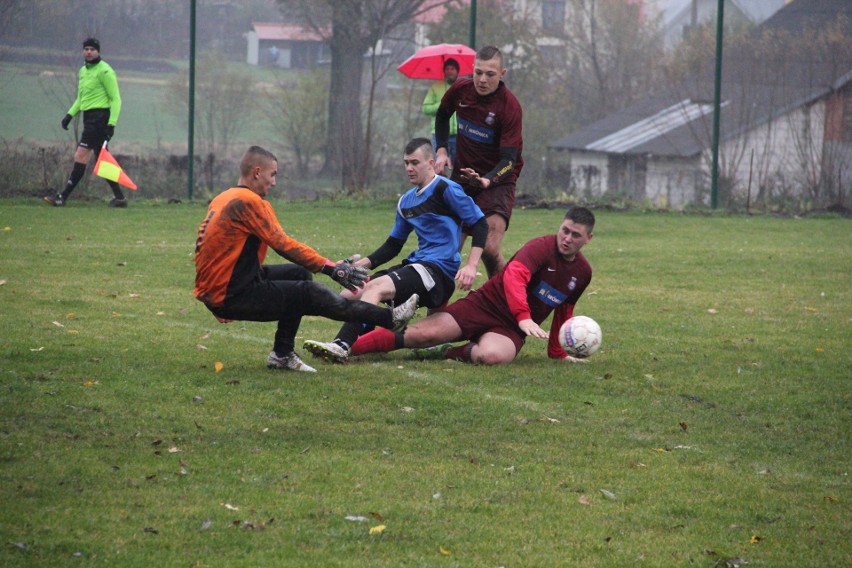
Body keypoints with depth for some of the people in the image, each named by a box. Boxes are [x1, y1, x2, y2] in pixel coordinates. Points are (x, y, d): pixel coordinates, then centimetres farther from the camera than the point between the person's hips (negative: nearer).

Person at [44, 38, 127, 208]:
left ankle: (63, 197, -15)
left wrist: (111, 123, -18)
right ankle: (119, 198, 12)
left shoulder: (104, 71, -9)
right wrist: (70, 114, 13)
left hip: (99, 116, -9)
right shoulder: (83, 71, 17)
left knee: (81, 156, -12)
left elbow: (115, 99, -11)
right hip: (89, 118, 9)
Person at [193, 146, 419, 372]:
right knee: (309, 294, -9)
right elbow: (284, 245, -18)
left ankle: (282, 354, 15)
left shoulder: (221, 199, 13)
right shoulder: (250, 201, -15)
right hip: (232, 297, -9)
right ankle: (390, 319, -3)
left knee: (298, 274, 16)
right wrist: (332, 269, -16)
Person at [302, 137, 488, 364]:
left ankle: (342, 346, -44)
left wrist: (471, 266, -20)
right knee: (349, 295, 0)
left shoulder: (444, 189, -6)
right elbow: (393, 245, 24)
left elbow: (480, 224, -10)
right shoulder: (406, 201, 18)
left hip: (439, 269, -9)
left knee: (376, 287, -30)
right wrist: (362, 264, 9)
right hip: (416, 264, 9)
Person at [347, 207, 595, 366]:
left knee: (492, 356, -36)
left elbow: (564, 312, 26)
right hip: (485, 305, -3)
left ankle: (447, 353, -7)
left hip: (510, 329, 3)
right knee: (423, 334, -23)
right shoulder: (543, 246, -11)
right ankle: (345, 348, -16)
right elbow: (514, 275, -30)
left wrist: (556, 352, 30)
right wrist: (524, 317, -44)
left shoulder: (583, 272, 9)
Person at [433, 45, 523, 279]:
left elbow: (509, 159, -23)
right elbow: (442, 115, 20)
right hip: (462, 177, 5)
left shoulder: (510, 106, -20)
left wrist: (487, 180, -40)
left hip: (497, 181, -5)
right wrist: (442, 150, 8)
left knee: (490, 250, -21)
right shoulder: (460, 90, -5)